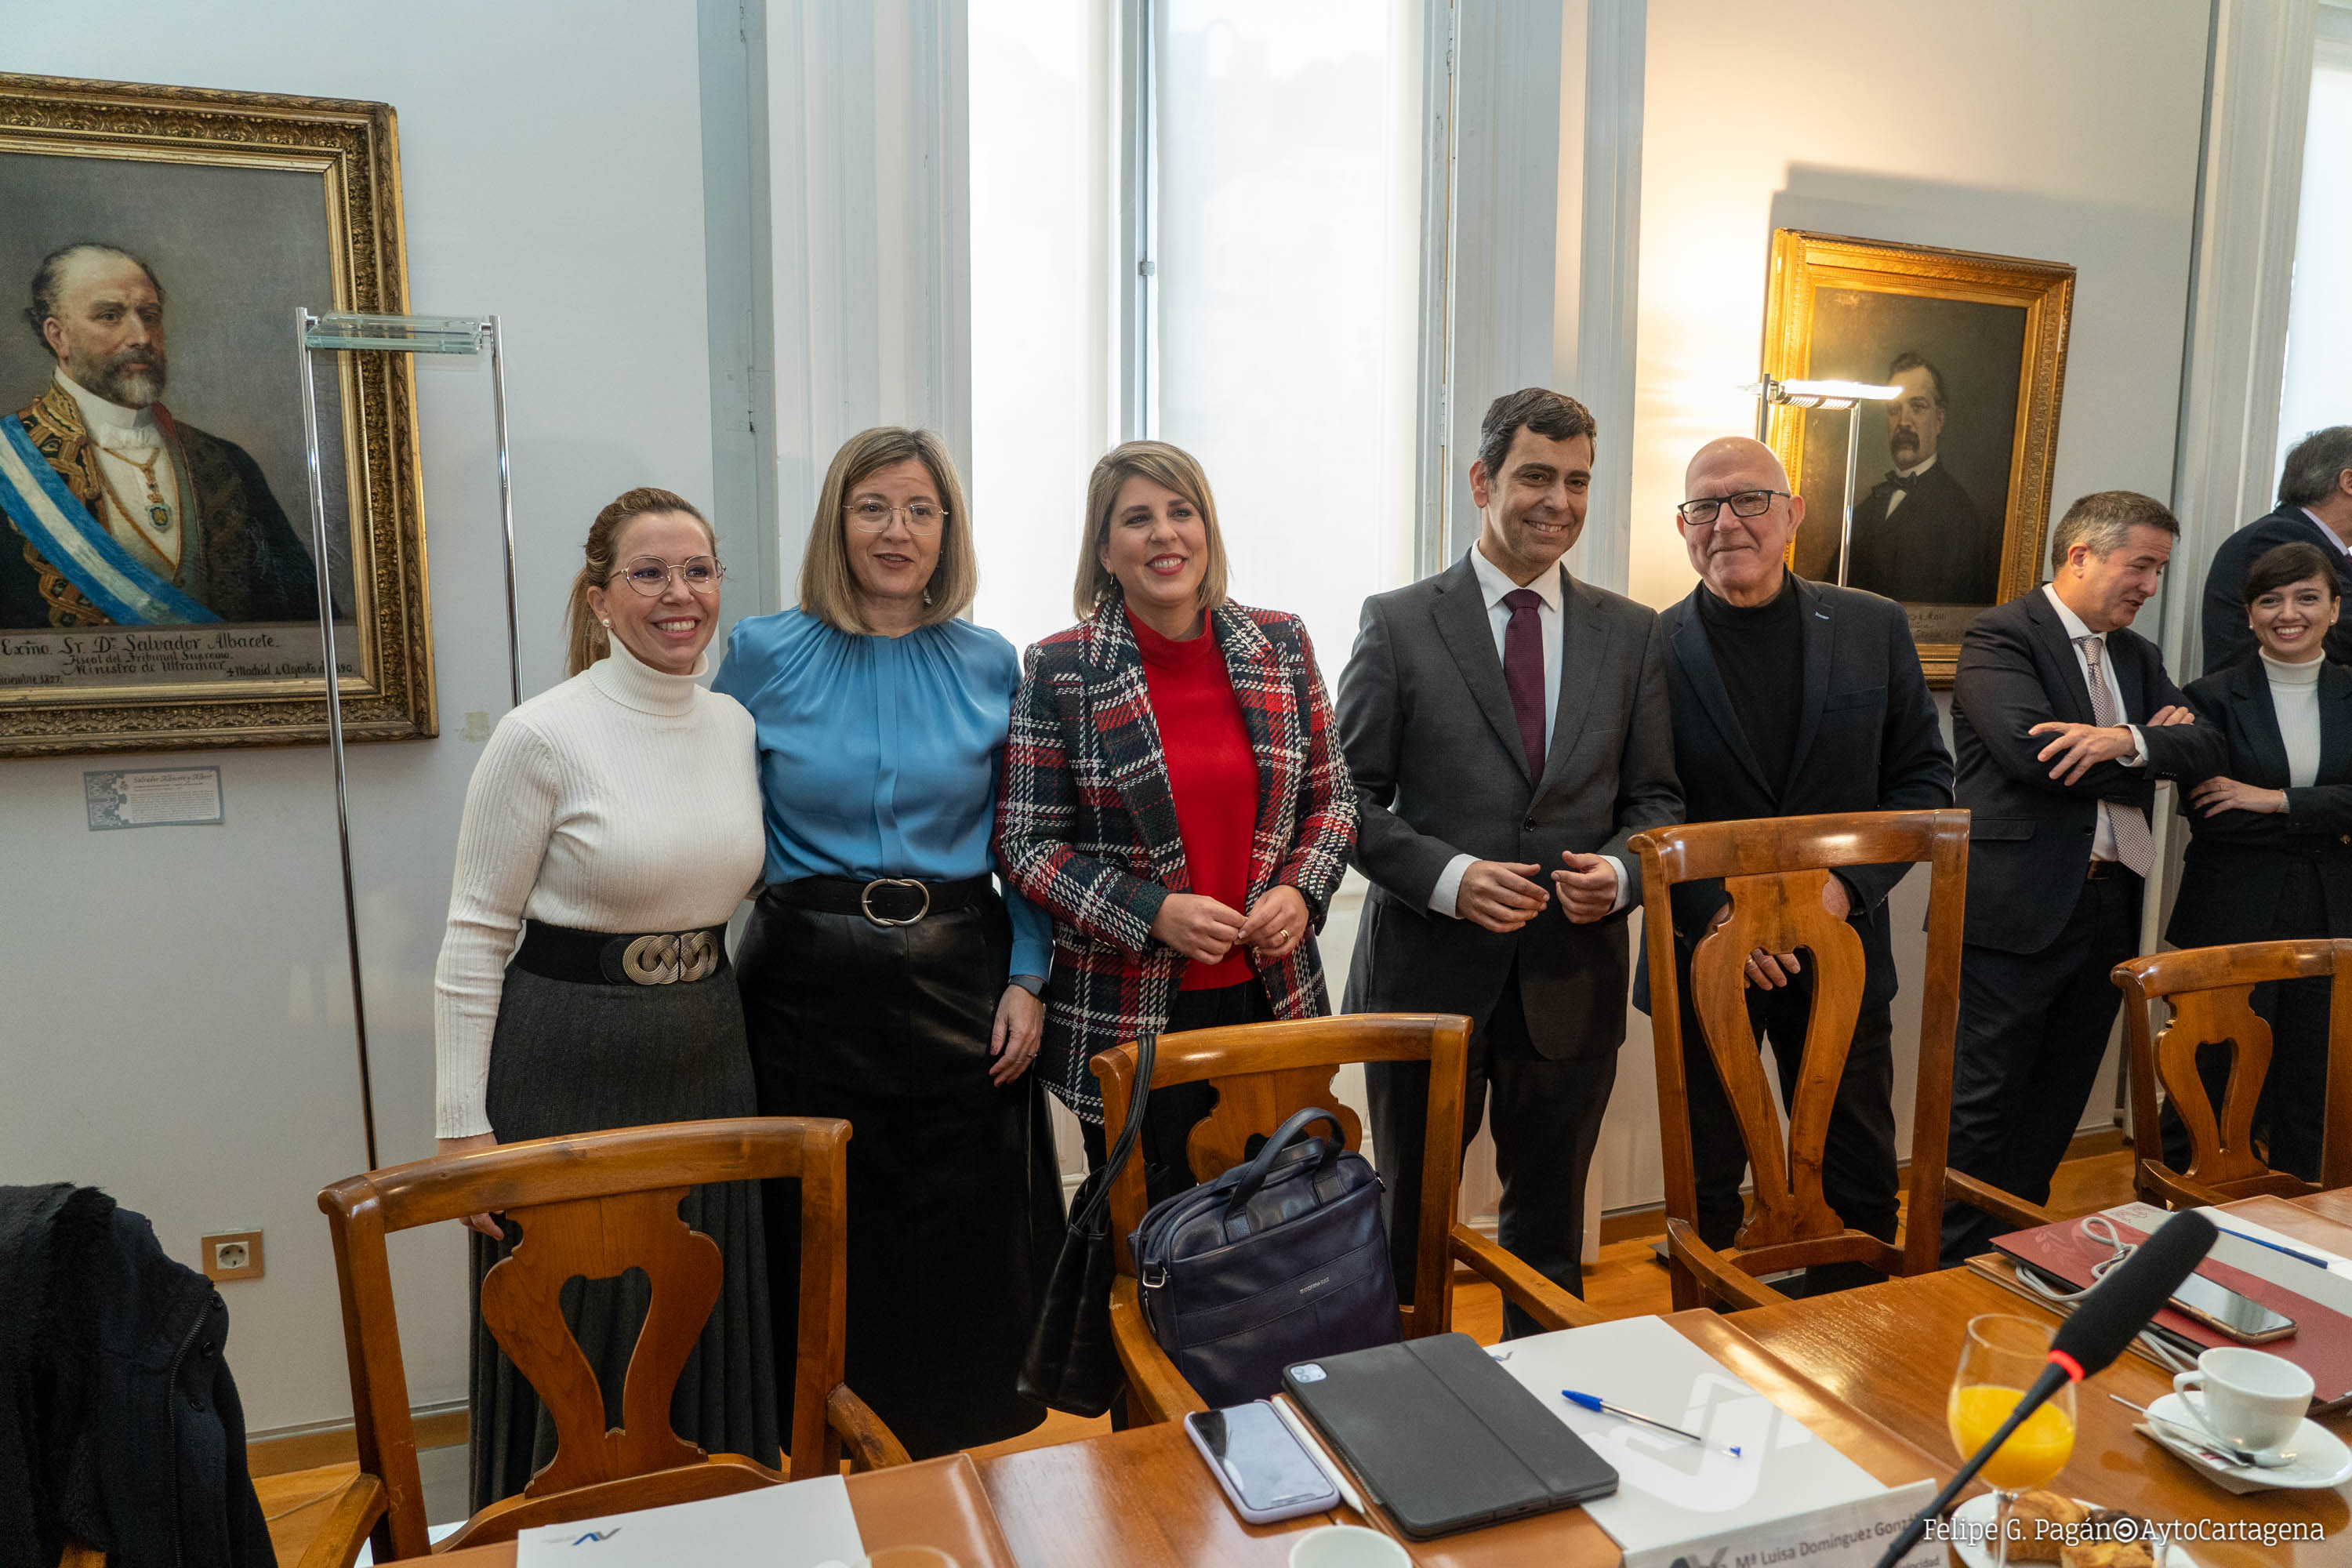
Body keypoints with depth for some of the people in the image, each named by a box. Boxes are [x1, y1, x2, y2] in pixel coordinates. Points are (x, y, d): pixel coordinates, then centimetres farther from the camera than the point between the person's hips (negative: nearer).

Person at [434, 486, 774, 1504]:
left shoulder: (736, 726, 4)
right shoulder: (542, 736, -12)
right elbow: (474, 937, -10)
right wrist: (463, 1127, -11)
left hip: (709, 1055, 5)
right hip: (570, 1064, -5)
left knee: (708, 1331, 16)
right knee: (577, 1344, 9)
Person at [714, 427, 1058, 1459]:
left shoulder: (990, 666, 4)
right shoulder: (764, 655, 1)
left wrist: (1026, 979, -1)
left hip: (958, 980, 1)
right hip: (813, 984, -1)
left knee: (966, 1239, 7)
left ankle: (964, 1477, 28)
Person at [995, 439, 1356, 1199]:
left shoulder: (1281, 645, 4)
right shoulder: (1061, 671, -5)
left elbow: (1333, 798, 12)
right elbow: (1026, 842, -5)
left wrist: (1301, 892, -6)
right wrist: (1153, 914, -15)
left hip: (1271, 996, 3)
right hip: (1128, 1015, -3)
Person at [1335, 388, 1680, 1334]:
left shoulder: (1632, 635, 6)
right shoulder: (1398, 625, -3)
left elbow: (1655, 798, 9)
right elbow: (1350, 796, -5)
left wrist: (1621, 871, -13)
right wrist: (1447, 876, -20)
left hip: (1573, 981, 3)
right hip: (1430, 974, -2)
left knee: (1550, 1232, 20)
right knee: (1408, 1228, 14)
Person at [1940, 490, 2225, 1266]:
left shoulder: (2138, 656, 18)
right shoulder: (2001, 635, -6)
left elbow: (2210, 746, 6)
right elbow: (2031, 748, -20)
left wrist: (2126, 742, -15)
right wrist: (2154, 750, -7)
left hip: (2108, 908, 8)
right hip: (2018, 909, -8)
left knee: (2057, 1101, 16)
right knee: (1984, 1104, -1)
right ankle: (1956, 1270, 10)